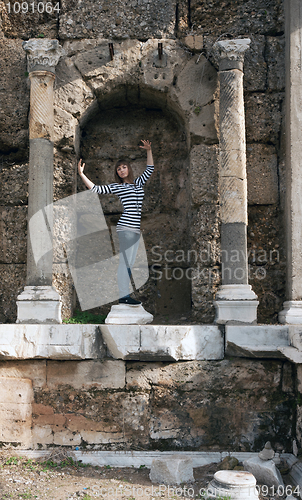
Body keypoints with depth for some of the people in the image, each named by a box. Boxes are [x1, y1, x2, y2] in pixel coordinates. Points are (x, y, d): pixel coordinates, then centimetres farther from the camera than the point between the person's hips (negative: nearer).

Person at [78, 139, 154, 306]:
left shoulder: (138, 183, 21)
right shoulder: (115, 187, 6)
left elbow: (150, 169, 30)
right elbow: (95, 188, 2)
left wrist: (149, 151, 25)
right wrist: (81, 174, -3)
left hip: (136, 229, 6)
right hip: (125, 227, -6)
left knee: (129, 263, 7)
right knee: (124, 261, -9)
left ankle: (124, 293, 11)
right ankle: (123, 295, -10)